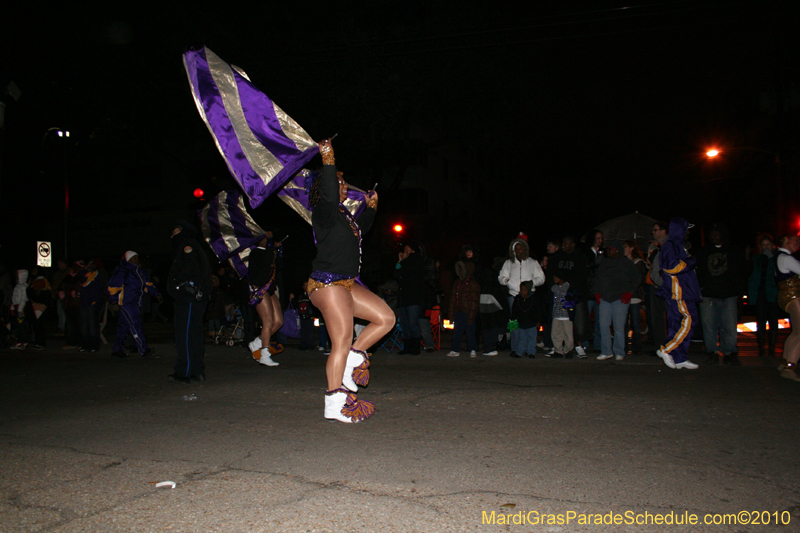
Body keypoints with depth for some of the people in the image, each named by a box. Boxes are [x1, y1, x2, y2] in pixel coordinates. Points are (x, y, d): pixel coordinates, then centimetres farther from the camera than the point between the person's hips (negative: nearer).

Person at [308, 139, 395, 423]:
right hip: (328, 283, -9)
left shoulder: (344, 215, 20)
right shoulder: (324, 212, -7)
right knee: (342, 341, -10)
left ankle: (352, 357, 13)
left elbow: (361, 228, 38)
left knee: (385, 318, 5)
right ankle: (334, 404, -4)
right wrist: (329, 162, -29)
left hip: (348, 284, 9)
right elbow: (328, 196, -28)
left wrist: (371, 207, 33)